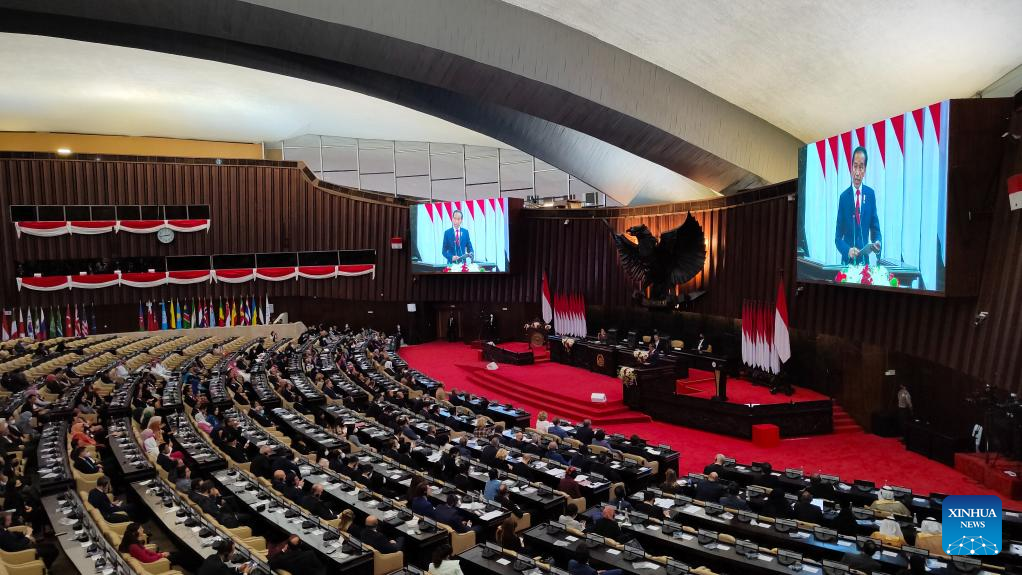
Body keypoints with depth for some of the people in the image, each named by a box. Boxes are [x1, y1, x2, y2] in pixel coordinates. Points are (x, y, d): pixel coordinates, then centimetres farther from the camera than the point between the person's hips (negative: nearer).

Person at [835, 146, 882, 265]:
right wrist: (848, 250, -21)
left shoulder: (870, 194, 3)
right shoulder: (844, 197, -4)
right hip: (847, 261, -2)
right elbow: (838, 237, -3)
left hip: (865, 260, 2)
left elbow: (875, 228, 8)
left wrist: (877, 243, -13)